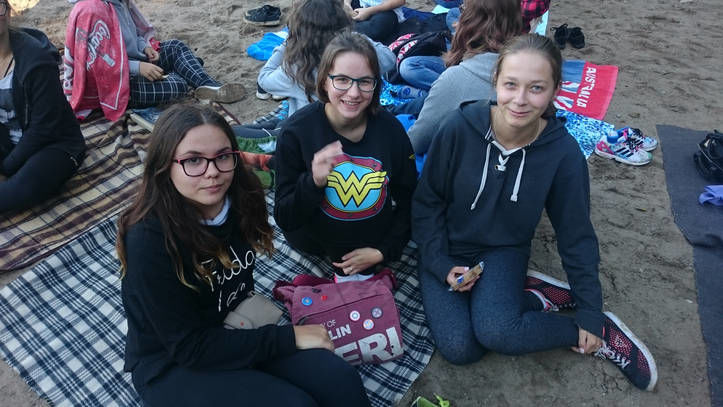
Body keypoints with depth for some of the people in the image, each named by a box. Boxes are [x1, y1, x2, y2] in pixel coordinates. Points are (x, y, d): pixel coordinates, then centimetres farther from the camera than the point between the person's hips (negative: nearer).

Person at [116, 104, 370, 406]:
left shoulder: (240, 198, -11)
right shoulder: (149, 239, -28)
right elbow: (189, 347, -23)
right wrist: (289, 338, -21)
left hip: (235, 330, 5)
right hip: (170, 366, -5)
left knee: (343, 383, -11)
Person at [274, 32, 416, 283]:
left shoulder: (390, 128, -11)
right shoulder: (297, 131, -18)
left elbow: (408, 199, 2)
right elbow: (284, 219, -15)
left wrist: (385, 251, -6)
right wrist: (313, 183, -34)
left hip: (375, 247, 1)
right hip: (317, 242, -1)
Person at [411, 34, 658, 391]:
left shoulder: (563, 153, -17)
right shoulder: (459, 127, -21)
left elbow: (576, 234, -4)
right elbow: (427, 200, -6)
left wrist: (590, 313, 0)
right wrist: (440, 263, -14)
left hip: (503, 250, 0)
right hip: (446, 248, 1)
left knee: (495, 331, -29)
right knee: (458, 347, -21)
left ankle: (600, 330, -3)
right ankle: (534, 298, 1)